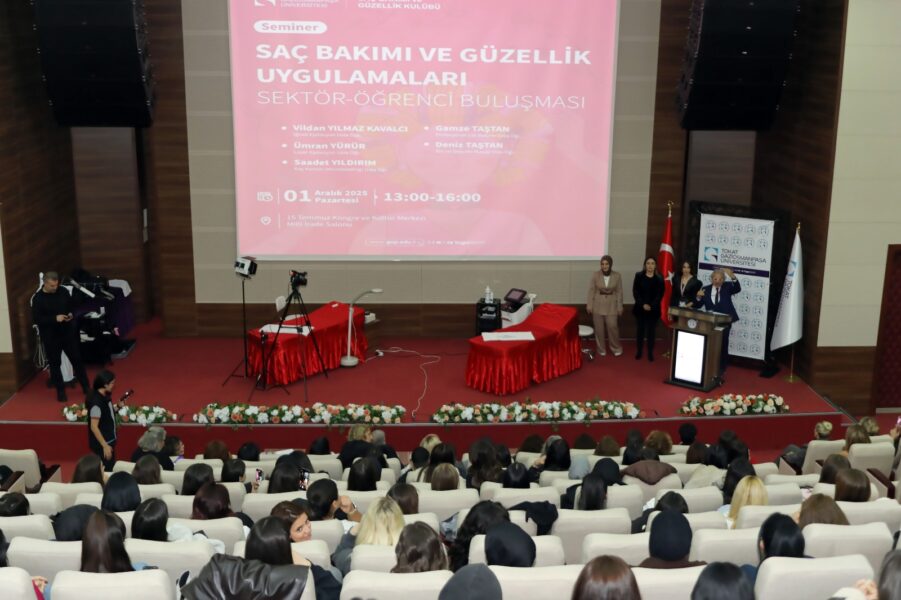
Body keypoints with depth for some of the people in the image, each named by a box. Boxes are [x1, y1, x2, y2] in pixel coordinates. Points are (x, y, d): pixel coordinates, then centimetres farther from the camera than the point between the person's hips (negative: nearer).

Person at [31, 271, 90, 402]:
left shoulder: (64, 292, -2)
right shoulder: (38, 298, -13)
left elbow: (72, 306, 13)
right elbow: (36, 319, -16)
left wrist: (71, 314, -9)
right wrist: (55, 318, -24)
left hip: (68, 333, 3)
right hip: (50, 337, -3)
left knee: (77, 359, 9)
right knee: (55, 364, 7)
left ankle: (86, 387, 22)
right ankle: (60, 391, 21)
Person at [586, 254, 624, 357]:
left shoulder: (617, 276, -4)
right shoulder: (595, 275, -6)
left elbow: (619, 292, 0)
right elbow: (591, 291, -2)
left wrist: (620, 307, -1)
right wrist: (589, 306, -4)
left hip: (611, 305, -1)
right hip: (598, 305, 1)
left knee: (612, 326, -3)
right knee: (599, 328, 6)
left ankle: (616, 348, 19)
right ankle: (601, 349, 21)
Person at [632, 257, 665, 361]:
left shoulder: (659, 279, 0)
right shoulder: (639, 276, 2)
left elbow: (660, 295, -3)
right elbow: (635, 292, -2)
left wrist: (651, 306, -15)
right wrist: (643, 304, -13)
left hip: (653, 310, -1)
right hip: (640, 308, 1)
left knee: (651, 331, 3)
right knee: (640, 330, 6)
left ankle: (650, 353, 10)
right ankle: (639, 352, 15)